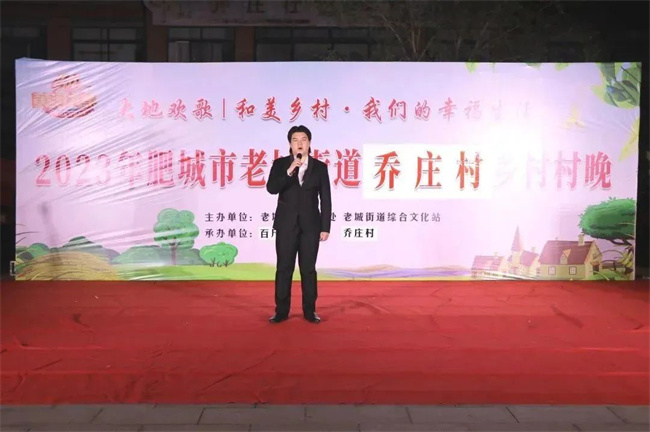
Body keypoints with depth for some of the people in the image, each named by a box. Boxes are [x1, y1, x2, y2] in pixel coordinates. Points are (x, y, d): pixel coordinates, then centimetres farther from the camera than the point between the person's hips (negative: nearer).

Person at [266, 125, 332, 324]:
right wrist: (289, 171, -23)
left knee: (309, 269, 4)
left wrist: (325, 228, -4)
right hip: (286, 224, 0)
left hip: (310, 224, 0)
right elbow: (271, 188, -12)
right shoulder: (280, 164, 3)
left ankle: (309, 310, 13)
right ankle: (281, 311, 11)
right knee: (284, 268, 3)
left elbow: (326, 200, 1)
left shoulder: (320, 167, 3)